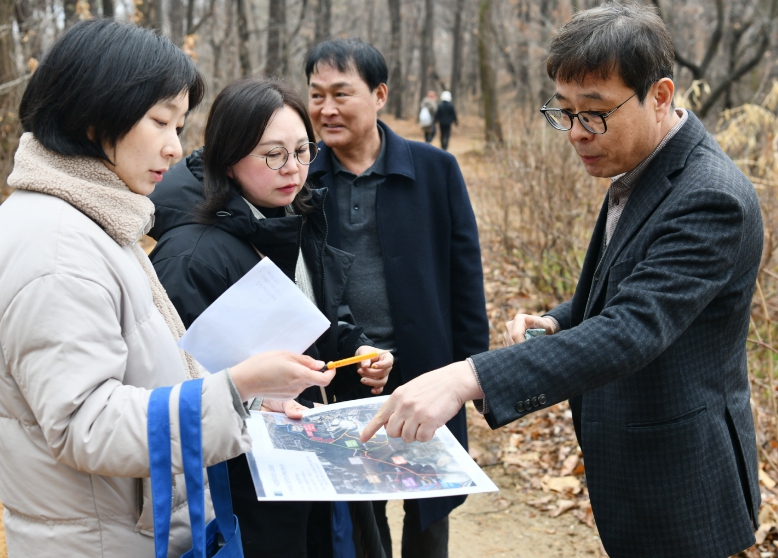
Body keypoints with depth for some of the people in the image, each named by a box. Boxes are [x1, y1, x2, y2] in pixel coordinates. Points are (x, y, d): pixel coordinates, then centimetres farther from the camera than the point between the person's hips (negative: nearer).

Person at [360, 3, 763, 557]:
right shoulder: (639, 171, 4)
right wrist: (558, 321, -3)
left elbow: (633, 330, -37)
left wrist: (466, 380, -44)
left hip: (677, 492, -8)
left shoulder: (710, 199, -27)